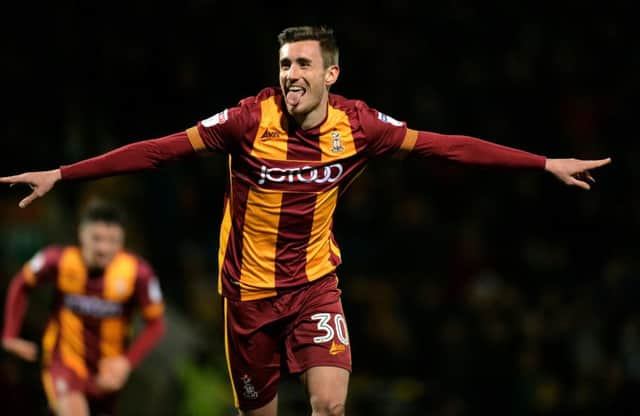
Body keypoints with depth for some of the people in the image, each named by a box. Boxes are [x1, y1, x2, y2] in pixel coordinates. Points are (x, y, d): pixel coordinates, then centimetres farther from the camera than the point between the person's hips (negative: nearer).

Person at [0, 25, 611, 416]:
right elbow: (160, 149, -17)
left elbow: (446, 146, -5)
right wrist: (61, 175, -22)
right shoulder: (250, 120, -17)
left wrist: (547, 164, -5)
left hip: (315, 282, 1)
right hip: (250, 288, -1)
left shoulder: (357, 124, -10)